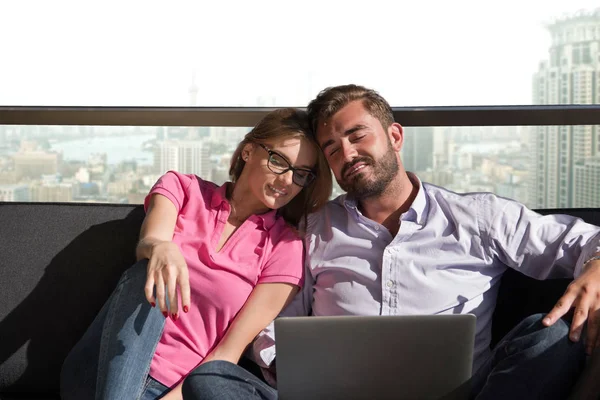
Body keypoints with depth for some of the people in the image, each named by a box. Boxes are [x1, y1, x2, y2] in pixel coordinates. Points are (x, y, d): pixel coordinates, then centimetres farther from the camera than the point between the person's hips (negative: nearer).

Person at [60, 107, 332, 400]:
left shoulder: (285, 246, 2)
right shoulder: (183, 188, 8)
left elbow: (230, 351, -5)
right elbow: (146, 243, -14)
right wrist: (160, 248, -38)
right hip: (108, 373, 2)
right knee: (149, 275, -27)